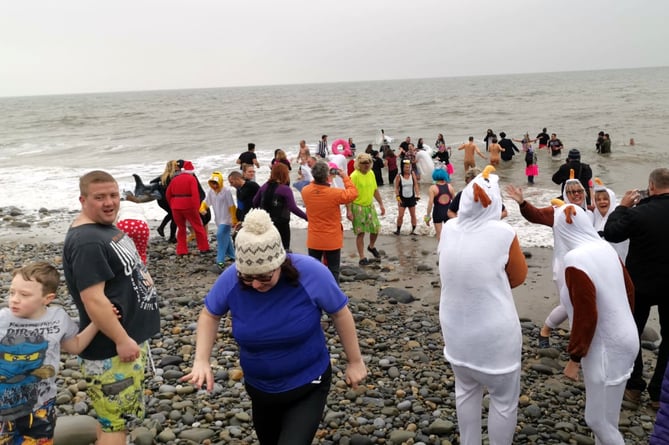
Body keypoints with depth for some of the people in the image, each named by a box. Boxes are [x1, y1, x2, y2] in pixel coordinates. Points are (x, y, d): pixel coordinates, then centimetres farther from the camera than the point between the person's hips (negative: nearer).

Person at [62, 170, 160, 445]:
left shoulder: (107, 228, 9)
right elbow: (93, 299, -27)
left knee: (116, 417, 23)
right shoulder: (86, 241, -23)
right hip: (111, 348, -10)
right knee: (115, 422, 1)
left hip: (131, 336, 10)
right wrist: (122, 340, -23)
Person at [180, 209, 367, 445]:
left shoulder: (311, 273, -27)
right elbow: (210, 315, -2)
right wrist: (202, 360, -14)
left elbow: (340, 313, -12)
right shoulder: (231, 279, -21)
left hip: (308, 385, -4)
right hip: (259, 386, 4)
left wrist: (355, 361, -4)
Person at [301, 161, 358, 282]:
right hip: (332, 240, -3)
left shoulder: (305, 191, -11)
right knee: (333, 272, 8)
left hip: (313, 240, 4)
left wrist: (319, 178, 7)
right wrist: (345, 177, 2)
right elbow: (353, 193, -5)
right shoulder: (335, 193, -23)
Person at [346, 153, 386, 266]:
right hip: (358, 207, -6)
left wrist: (381, 204, 13)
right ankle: (362, 258, 9)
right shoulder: (354, 176, -17)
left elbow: (375, 190, 14)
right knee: (360, 233, -1)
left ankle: (371, 247, 39)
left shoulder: (371, 173, 4)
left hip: (370, 205, 6)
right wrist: (349, 210, -24)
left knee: (376, 228, 10)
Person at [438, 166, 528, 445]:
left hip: (456, 329, 5)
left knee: (466, 390, 24)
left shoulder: (448, 229, -6)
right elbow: (519, 277, -3)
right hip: (494, 333, -5)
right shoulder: (502, 233, -19)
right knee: (504, 399, 14)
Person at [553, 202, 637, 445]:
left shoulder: (574, 261, -25)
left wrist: (574, 358, -14)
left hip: (605, 347, -8)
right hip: (622, 337, 9)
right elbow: (629, 289, 10)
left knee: (597, 418, 5)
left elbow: (585, 316, -24)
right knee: (605, 413, 21)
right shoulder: (606, 248, -1)